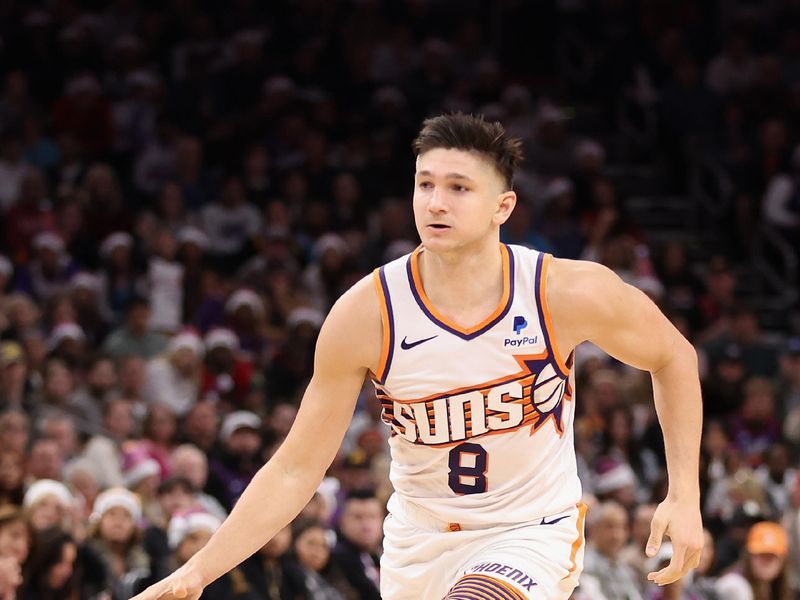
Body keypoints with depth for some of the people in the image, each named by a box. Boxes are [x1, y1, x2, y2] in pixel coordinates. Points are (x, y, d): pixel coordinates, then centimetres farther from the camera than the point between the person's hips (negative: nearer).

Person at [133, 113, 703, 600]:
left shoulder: (568, 293, -18)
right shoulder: (367, 313, -17)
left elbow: (674, 357, 2)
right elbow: (296, 470, -10)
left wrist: (685, 495, -5)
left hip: (533, 531, -3)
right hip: (420, 539, 3)